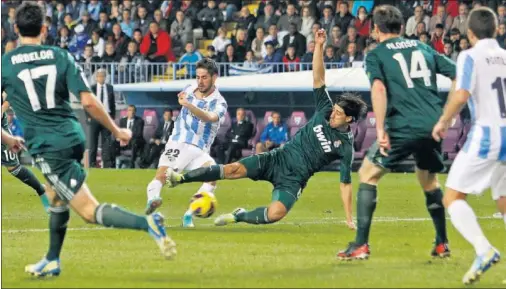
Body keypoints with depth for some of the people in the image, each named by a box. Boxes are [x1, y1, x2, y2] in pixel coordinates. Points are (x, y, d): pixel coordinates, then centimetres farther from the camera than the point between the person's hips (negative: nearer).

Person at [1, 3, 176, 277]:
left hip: (46, 147, -5)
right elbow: (88, 101, -4)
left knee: (89, 211, -6)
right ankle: (51, 262, 36)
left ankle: (148, 223, -27)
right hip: (73, 138, 5)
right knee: (55, 198, 28)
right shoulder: (61, 56, 2)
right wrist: (116, 131, 8)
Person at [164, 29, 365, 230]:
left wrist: (349, 218, -8)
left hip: (293, 179, -3)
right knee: (234, 169, -16)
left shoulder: (346, 146, -8)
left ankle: (239, 216, -3)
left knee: (276, 214, -30)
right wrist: (319, 46, -16)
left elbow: (345, 183, -5)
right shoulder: (325, 111, 2)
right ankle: (180, 179, -10)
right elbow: (318, 78, -3)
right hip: (278, 158, 3)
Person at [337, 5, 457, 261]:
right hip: (435, 124, 5)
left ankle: (361, 245, 0)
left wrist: (380, 130, -17)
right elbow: (458, 75, 14)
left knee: (368, 173, 9)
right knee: (428, 179, 27)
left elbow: (379, 88, -13)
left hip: (404, 127, -5)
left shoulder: (376, 55, 5)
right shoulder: (423, 49, 19)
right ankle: (442, 244, 26)